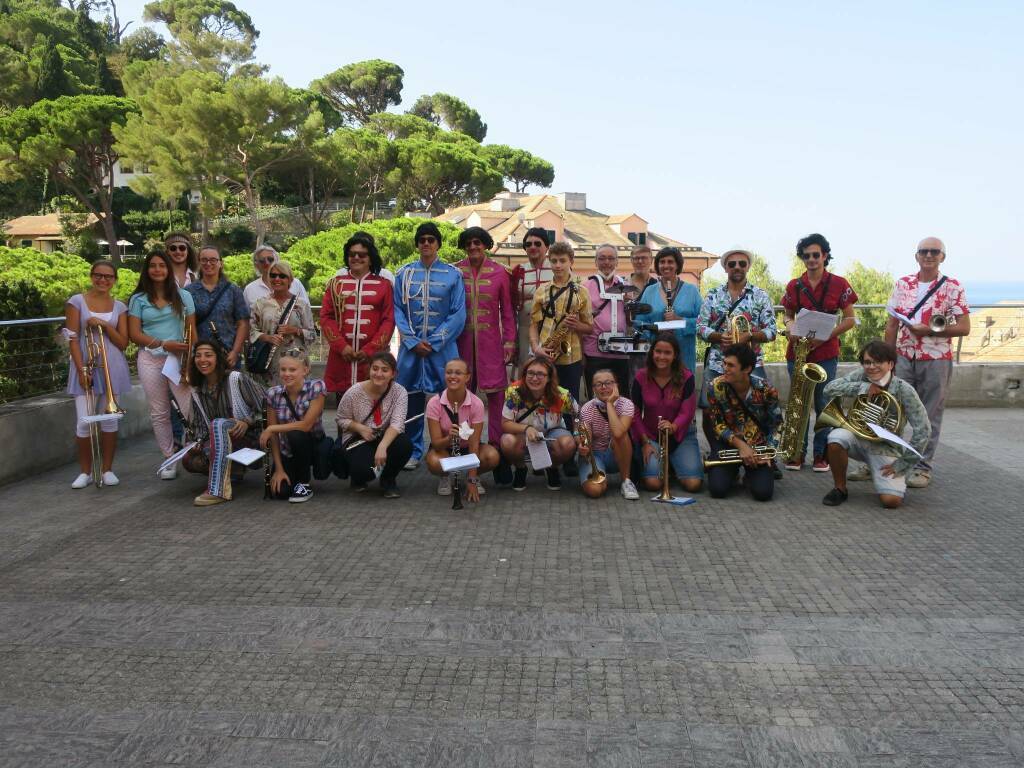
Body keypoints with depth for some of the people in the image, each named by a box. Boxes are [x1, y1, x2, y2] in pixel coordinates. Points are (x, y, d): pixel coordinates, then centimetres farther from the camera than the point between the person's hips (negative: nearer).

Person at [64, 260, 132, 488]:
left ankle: (107, 469, 15)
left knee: (110, 420, 4)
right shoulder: (77, 301, 1)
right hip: (86, 366, -2)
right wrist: (82, 369, -13)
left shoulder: (119, 306, 8)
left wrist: (104, 325, -12)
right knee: (84, 422, -5)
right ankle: (85, 471, 9)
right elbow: (73, 339, -4)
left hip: (112, 367, 2)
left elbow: (123, 343, 3)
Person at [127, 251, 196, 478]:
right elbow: (134, 334, 0)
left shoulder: (183, 296, 7)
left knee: (191, 408, -13)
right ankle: (170, 460, 15)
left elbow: (192, 331, 6)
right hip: (150, 359, 1)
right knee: (159, 413, 6)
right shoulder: (138, 300, 6)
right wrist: (164, 344, -13)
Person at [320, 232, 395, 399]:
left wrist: (370, 350, -9)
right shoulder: (336, 283, 10)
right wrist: (341, 346, -8)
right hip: (341, 356, 1)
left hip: (372, 357, -1)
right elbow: (326, 317, 5)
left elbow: (389, 321, 1)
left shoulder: (384, 285, 7)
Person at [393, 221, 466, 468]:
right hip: (411, 346, 1)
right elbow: (398, 311, 4)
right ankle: (413, 451, 17)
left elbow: (459, 314, -3)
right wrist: (413, 342, -8)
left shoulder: (453, 274, 1)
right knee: (412, 398, 5)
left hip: (443, 347, -1)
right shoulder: (404, 274, 7)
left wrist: (434, 343, -9)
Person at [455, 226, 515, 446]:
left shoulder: (499, 272, 1)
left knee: (495, 391, -1)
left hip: (491, 340, -1)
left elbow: (507, 310, 4)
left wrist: (509, 341, 1)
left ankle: (495, 440, 9)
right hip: (463, 339, 1)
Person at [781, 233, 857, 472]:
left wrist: (825, 336, -13)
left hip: (825, 352, -2)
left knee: (822, 403, 1)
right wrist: (791, 329, -9)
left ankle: (821, 453, 11)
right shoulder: (794, 286, 7)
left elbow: (850, 319, 1)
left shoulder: (839, 284, -1)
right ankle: (797, 452, 14)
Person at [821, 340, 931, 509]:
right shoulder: (861, 376, -7)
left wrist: (903, 464, -18)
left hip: (885, 447, -2)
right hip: (858, 437, 2)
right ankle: (840, 489, -9)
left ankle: (897, 478, 18)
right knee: (836, 437, -33)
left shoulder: (903, 390, -18)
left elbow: (923, 430, -19)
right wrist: (862, 387, -24)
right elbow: (829, 388, -16)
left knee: (891, 500, -22)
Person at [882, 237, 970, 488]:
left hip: (936, 361, -2)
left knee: (929, 417, 6)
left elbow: (964, 328, -7)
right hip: (904, 359, 3)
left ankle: (922, 467, 15)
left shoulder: (952, 288, -4)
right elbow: (892, 324, 7)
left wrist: (929, 330, -18)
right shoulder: (902, 284, 5)